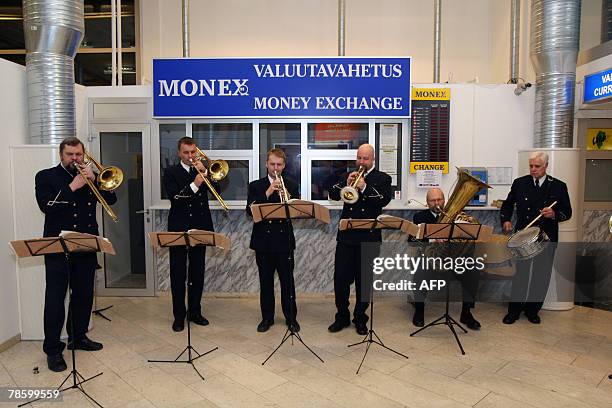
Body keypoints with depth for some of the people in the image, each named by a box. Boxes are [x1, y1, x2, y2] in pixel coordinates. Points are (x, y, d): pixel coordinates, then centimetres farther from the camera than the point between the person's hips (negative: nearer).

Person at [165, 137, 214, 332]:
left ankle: (195, 311, 22)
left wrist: (205, 172, -13)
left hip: (200, 228, 3)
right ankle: (179, 315, 13)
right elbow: (174, 198, -13)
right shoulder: (171, 172, 1)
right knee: (178, 274, 3)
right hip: (179, 229, -3)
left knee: (198, 273, 10)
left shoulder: (202, 170, 11)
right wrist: (194, 184, -23)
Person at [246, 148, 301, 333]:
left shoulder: (291, 185, 7)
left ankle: (291, 317, 18)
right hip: (263, 240, 0)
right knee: (266, 281, 9)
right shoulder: (256, 186, 5)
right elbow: (250, 210, -9)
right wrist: (268, 193, -18)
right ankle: (267, 317, 22)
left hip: (284, 240, 0)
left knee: (288, 281, 4)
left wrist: (287, 197, -20)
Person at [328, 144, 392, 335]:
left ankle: (360, 318, 22)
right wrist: (346, 183, -13)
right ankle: (342, 317, 20)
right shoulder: (349, 175, 13)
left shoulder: (382, 178, 6)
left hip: (368, 237, -2)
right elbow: (332, 194, 2)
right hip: (346, 235, 2)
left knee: (364, 280, 7)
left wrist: (364, 188, -20)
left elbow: (385, 199, -11)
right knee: (340, 278, 4)